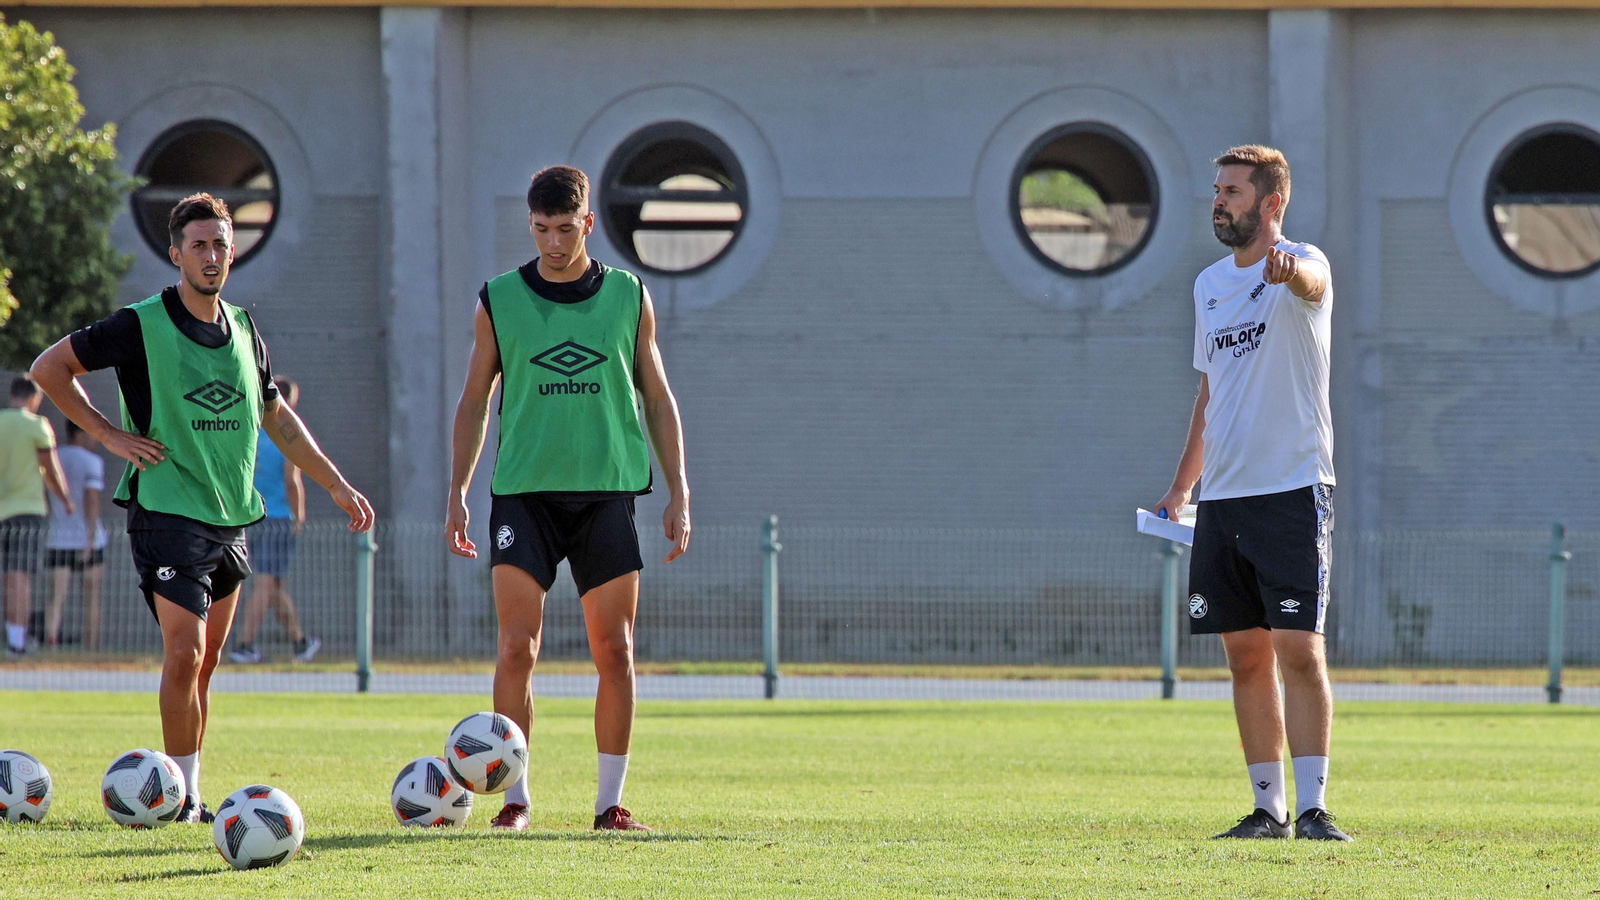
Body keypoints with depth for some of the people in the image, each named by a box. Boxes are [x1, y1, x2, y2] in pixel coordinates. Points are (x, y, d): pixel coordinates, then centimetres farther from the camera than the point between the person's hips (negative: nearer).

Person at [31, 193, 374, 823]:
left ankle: (189, 793, 17)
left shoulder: (243, 330, 10)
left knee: (204, 663, 10)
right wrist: (108, 434, -7)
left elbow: (276, 417, 23)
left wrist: (336, 485, 23)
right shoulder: (141, 327, -9)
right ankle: (183, 797, -8)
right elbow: (49, 367, -2)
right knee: (185, 654, -14)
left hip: (231, 519, 6)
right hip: (169, 511, -6)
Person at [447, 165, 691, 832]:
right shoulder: (499, 302, 5)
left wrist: (678, 495, 6)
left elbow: (657, 400, 12)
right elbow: (474, 403, 11)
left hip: (606, 493, 1)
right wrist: (457, 495, 4)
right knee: (516, 650, -9)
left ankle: (610, 801, 7)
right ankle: (515, 797, -1)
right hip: (524, 494, -1)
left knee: (614, 652, -1)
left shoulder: (628, 297, 7)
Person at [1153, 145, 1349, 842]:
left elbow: (1310, 282, -32)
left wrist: (1289, 270, -56)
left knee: (1299, 650, -11)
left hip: (1293, 490, -7)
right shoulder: (1209, 284, 16)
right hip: (1222, 497, 7)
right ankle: (1269, 808, 11)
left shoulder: (1301, 265, -5)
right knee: (1247, 658, 6)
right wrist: (1178, 491, 24)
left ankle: (1312, 807, -10)